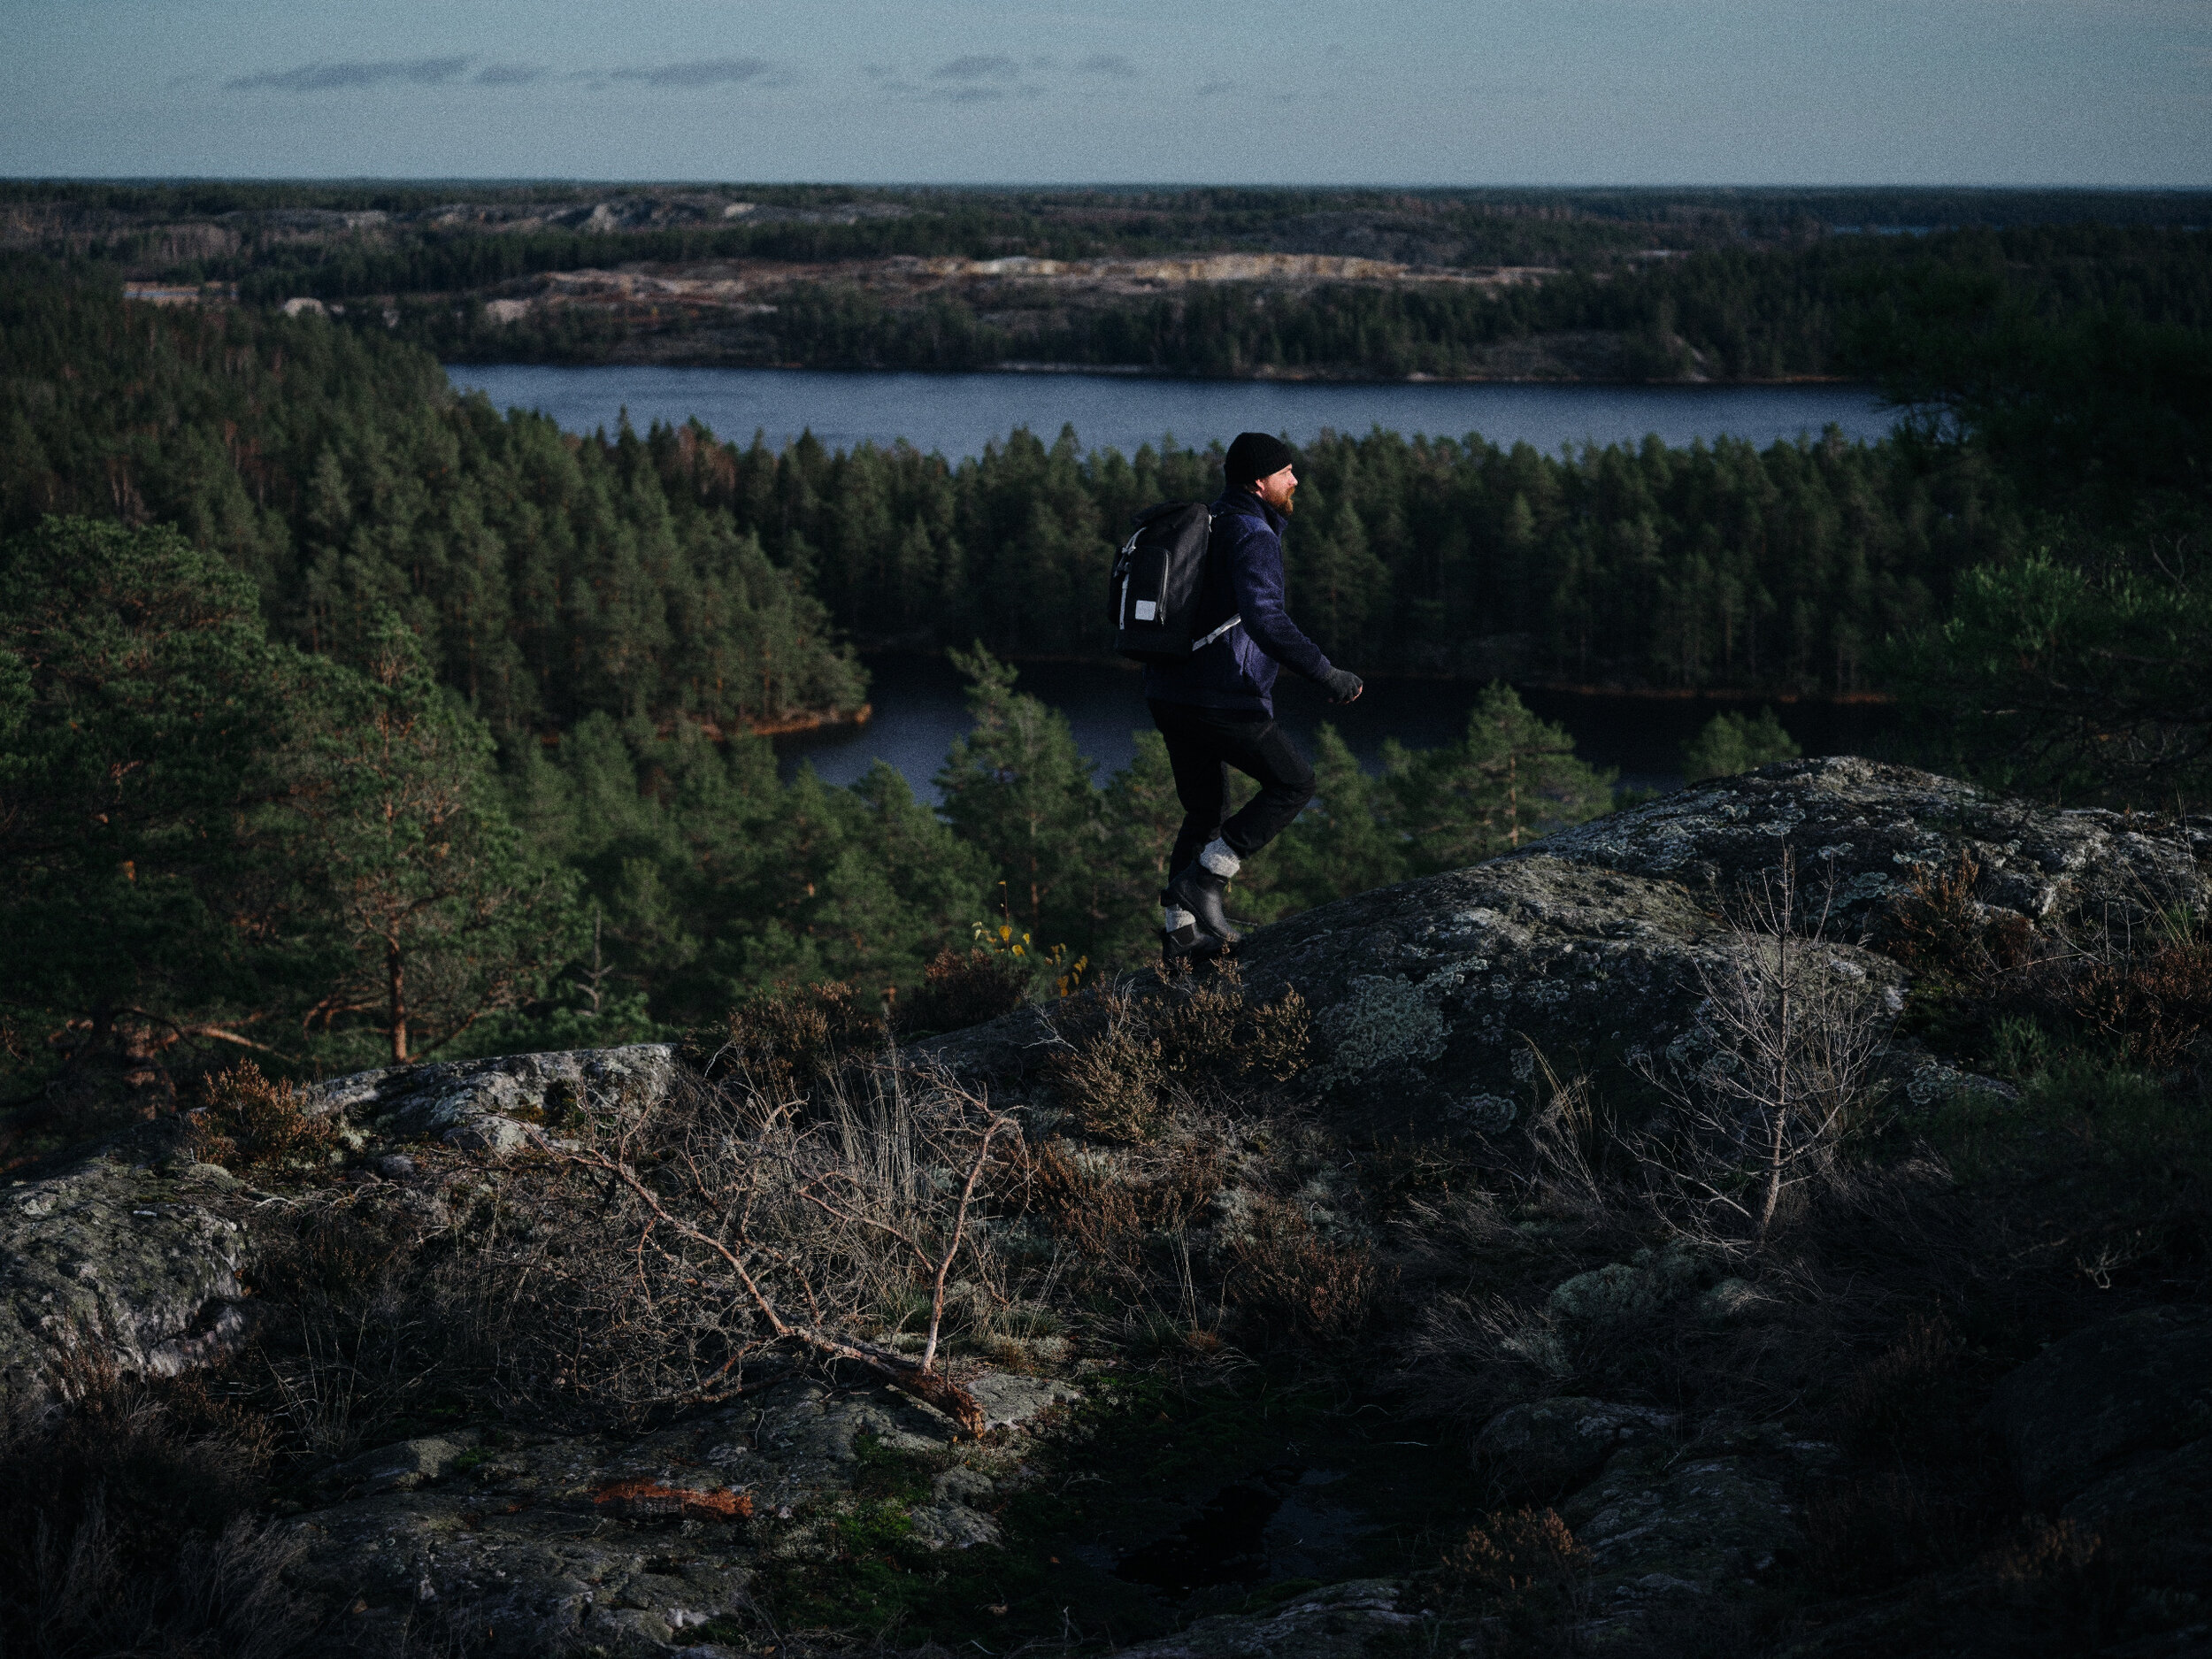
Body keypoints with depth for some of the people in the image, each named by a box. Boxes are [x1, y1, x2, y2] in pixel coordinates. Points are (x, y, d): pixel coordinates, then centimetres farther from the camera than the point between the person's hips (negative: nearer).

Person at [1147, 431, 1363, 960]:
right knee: (1293, 783, 7)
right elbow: (1264, 619, -30)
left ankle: (1179, 930, 18)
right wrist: (1326, 674, -27)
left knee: (1205, 811, 20)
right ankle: (1204, 881, -1)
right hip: (1222, 702, -9)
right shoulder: (1252, 535, -15)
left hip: (1169, 697, 9)